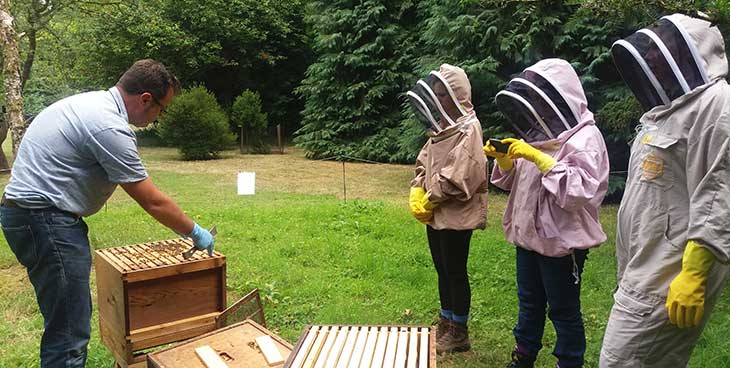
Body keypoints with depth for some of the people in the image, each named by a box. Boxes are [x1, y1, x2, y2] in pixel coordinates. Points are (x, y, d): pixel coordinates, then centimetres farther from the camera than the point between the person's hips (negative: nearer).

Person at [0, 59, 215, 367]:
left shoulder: (91, 101, 12)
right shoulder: (111, 128, -20)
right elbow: (153, 203, -16)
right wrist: (195, 233, -3)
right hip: (45, 220, -11)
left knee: (71, 316, 19)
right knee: (70, 331, -8)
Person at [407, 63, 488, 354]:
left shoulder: (468, 130, -16)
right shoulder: (441, 128, 13)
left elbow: (456, 178, -24)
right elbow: (423, 164, 12)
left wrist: (430, 200, -13)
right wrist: (416, 194, -3)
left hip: (455, 216, -9)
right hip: (435, 214, 9)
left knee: (456, 273, 3)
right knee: (442, 270, 18)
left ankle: (459, 333, 18)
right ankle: (446, 323, 33)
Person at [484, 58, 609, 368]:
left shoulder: (584, 138, -15)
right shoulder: (539, 134, 9)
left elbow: (580, 191, -27)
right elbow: (515, 181, 15)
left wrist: (539, 159, -29)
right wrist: (503, 159, -5)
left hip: (562, 241, -8)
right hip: (529, 236, 8)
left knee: (564, 311, 7)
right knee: (529, 303, 22)